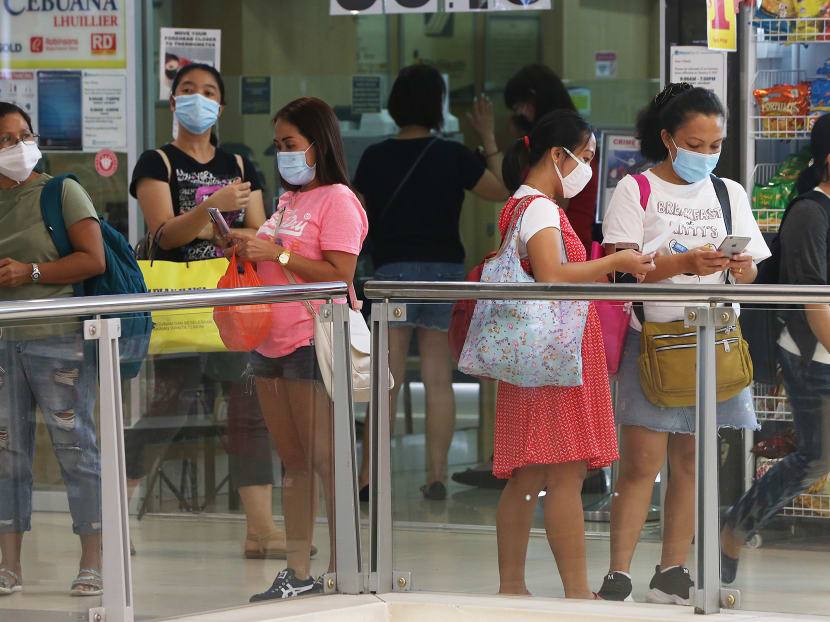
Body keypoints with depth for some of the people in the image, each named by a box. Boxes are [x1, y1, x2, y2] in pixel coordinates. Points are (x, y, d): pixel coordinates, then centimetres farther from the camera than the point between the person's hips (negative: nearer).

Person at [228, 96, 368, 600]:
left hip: (313, 345, -9)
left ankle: (341, 571, -3)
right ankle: (299, 572, 13)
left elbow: (338, 274, -16)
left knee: (325, 460, -6)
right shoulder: (289, 200, 20)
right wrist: (249, 250, 9)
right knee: (293, 461, 10)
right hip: (272, 344, 9)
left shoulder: (337, 200, -8)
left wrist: (275, 253, -17)